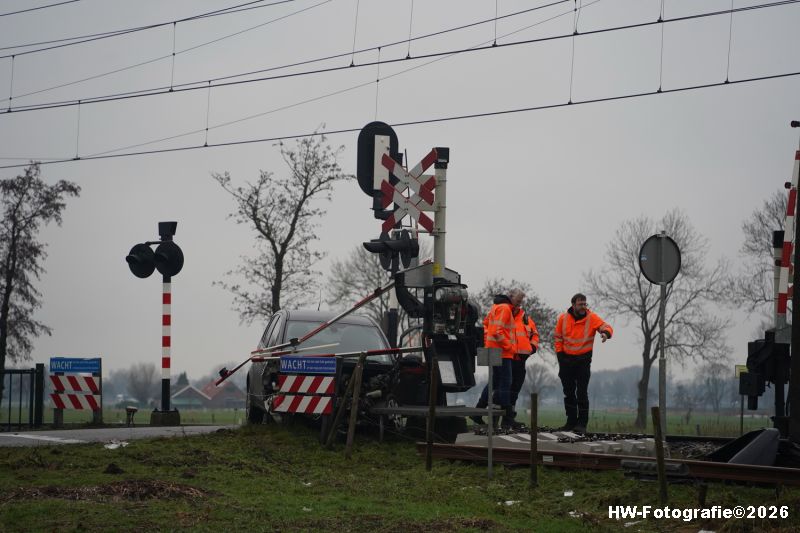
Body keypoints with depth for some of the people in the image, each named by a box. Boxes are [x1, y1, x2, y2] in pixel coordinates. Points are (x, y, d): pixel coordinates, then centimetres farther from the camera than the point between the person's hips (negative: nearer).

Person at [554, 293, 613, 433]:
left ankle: (582, 424, -2)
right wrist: (560, 354, 1)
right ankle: (571, 421, 19)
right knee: (569, 392, 9)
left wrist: (606, 333, -38)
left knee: (582, 393, -6)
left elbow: (606, 327, -15)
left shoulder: (592, 318, -7)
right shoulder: (563, 318, 0)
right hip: (567, 359, 3)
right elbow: (558, 338, 8)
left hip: (583, 360, -3)